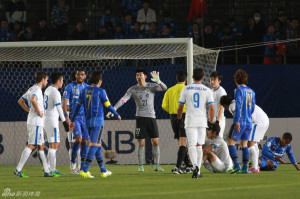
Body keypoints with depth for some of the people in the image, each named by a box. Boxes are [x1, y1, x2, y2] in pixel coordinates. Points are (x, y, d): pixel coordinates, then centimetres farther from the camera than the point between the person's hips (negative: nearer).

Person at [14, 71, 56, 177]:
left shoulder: (31, 89, 17)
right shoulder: (37, 90, -13)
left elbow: (20, 101, 25)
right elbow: (33, 100, -34)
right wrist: (38, 112, -21)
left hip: (31, 121, 10)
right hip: (36, 122, -10)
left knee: (40, 146, 12)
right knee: (31, 145, -12)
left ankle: (47, 171, 16)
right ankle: (18, 169, -15)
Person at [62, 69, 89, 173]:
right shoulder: (70, 87, -2)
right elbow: (64, 102, -5)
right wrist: (66, 116, -14)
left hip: (85, 117, 5)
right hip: (75, 117, -5)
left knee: (85, 141, 2)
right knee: (79, 138, -20)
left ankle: (82, 167, 9)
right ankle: (73, 162, -2)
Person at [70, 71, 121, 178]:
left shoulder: (84, 91, 8)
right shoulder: (100, 91, -7)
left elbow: (78, 106, 11)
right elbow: (108, 105, -1)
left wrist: (72, 120, 19)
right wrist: (117, 115, 15)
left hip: (88, 121, 6)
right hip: (98, 121, -6)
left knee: (98, 145, 15)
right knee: (94, 145, -9)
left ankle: (103, 171, 22)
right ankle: (84, 170, -20)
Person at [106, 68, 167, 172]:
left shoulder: (152, 86, 3)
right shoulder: (133, 89, 3)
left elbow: (164, 88, -12)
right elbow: (123, 100, -5)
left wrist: (158, 81, -32)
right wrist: (114, 109, -19)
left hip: (151, 117, 0)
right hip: (140, 117, 0)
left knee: (155, 142, -1)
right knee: (141, 143, -2)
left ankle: (157, 165, 6)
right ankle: (141, 166, 3)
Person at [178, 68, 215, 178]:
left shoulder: (186, 89, 1)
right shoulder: (207, 90, 2)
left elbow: (180, 107, 6)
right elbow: (212, 108, -4)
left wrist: (179, 119, 20)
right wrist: (211, 121, 9)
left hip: (190, 122, -2)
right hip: (202, 121, 2)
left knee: (192, 145, -6)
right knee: (199, 146, 12)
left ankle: (195, 166, -30)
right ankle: (198, 171, 13)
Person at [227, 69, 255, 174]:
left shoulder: (239, 90, -8)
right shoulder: (251, 92, 14)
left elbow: (238, 106, -15)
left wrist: (237, 121, -19)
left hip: (240, 122, -7)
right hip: (249, 122, 7)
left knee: (231, 142, -3)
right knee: (244, 144, 11)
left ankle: (237, 165, -14)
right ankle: (245, 167, 6)